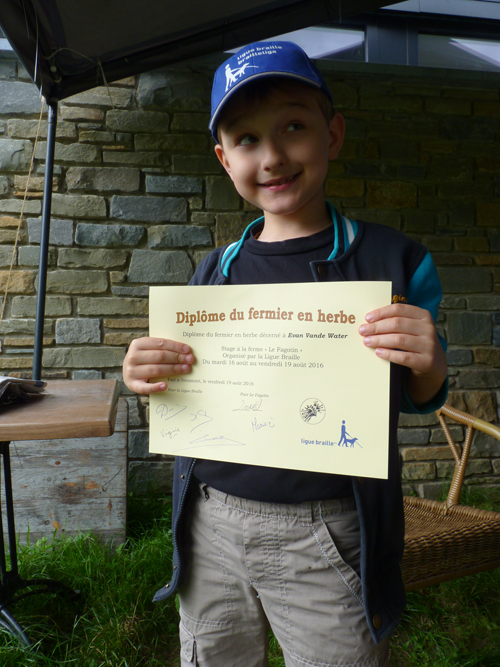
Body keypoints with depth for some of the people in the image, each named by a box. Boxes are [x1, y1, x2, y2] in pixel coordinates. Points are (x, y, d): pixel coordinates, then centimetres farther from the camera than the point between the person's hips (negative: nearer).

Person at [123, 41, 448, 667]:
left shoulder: (393, 260, -7)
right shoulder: (215, 270, 2)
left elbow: (416, 400, 2)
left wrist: (427, 363, -20)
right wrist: (150, 381, -11)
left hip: (327, 538, -3)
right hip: (211, 524, 4)